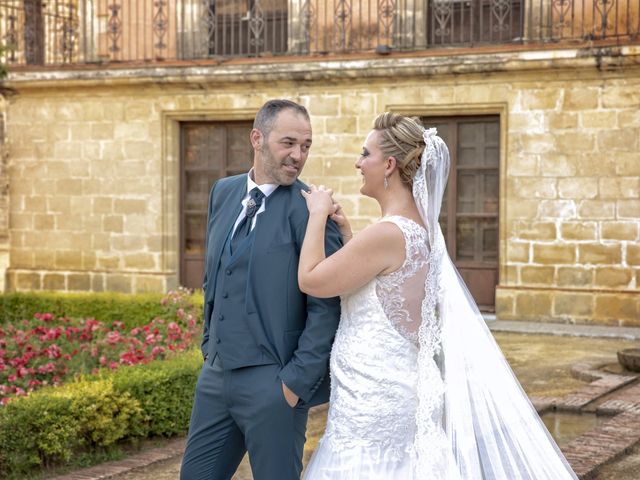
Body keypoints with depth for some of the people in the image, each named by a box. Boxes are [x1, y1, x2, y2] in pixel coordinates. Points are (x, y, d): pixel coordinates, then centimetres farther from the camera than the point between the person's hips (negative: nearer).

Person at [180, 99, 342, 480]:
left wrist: (297, 381, -15)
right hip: (217, 373, 6)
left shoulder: (310, 209, -12)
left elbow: (327, 306, -14)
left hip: (273, 381, -6)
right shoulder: (224, 192, 9)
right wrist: (210, 345, 16)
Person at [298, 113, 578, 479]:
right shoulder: (421, 228, 8)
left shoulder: (390, 233, -21)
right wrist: (345, 230, 15)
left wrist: (318, 215, -2)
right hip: (399, 388, 9)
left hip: (372, 396, -9)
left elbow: (311, 280, -14)